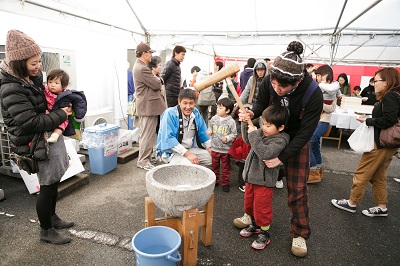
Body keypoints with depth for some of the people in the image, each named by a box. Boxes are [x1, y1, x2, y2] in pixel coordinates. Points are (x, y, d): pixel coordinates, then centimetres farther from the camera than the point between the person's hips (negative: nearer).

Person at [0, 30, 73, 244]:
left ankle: (52, 217, 40)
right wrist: (61, 114, -17)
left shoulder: (34, 77, 6)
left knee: (54, 181, 20)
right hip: (39, 144, -9)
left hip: (52, 136, 9)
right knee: (48, 185, 4)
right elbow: (30, 122, -25)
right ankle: (46, 231, 24)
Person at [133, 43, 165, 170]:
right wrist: (157, 78, 2)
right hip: (148, 106, -11)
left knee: (146, 134, 18)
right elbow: (156, 84, -18)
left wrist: (156, 79, 0)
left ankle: (146, 156, 31)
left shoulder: (140, 66, 16)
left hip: (147, 105, 11)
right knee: (147, 135, -3)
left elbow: (157, 83, 21)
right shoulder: (142, 69, -20)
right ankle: (143, 161, 7)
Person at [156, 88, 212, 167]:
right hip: (170, 151, -6)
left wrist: (209, 149, 0)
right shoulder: (169, 114, -20)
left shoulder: (196, 113, -1)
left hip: (191, 148, 7)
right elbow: (168, 139, -25)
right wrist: (187, 154, -28)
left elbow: (202, 133, 11)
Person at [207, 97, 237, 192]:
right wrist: (209, 131, -8)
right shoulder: (214, 118, -2)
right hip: (215, 147, 4)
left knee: (226, 167, 11)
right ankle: (215, 180, 36)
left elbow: (234, 134, -7)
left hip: (226, 149, -3)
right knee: (214, 166, 18)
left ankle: (225, 183, 27)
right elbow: (210, 127, 13)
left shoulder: (231, 121, -13)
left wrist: (227, 138, -23)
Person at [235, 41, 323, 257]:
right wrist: (252, 113, -27)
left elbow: (305, 132, -24)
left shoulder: (313, 95, -32)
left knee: (297, 189, 0)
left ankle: (300, 234, 21)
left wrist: (282, 157, -25)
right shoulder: (268, 82, -24)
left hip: (297, 140, -3)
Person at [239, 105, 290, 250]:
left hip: (264, 181, -8)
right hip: (251, 176, 8)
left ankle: (264, 233, 30)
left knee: (262, 207, 7)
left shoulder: (280, 140, -22)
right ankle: (255, 224, 47)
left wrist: (254, 135, -31)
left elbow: (265, 153, -36)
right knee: (249, 204, 23)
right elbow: (247, 139, 16)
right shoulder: (262, 132, 0)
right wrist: (246, 123, 2)